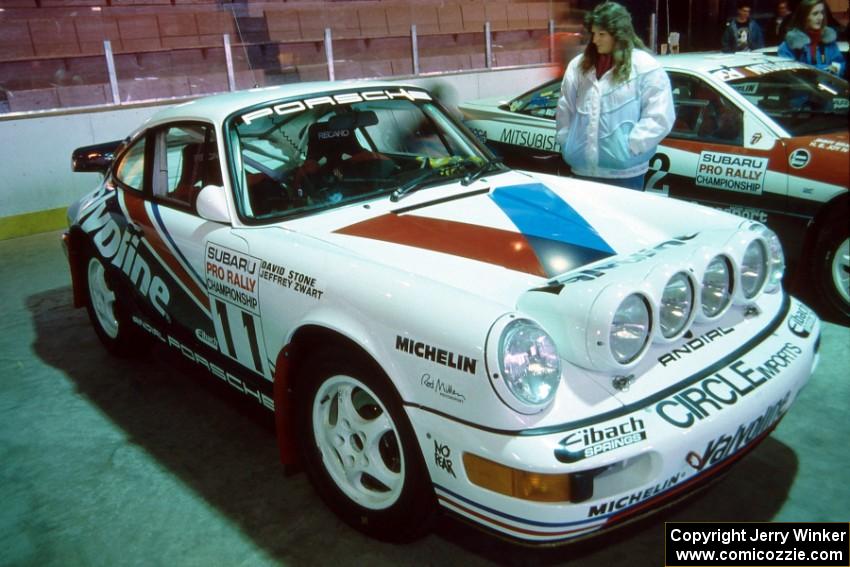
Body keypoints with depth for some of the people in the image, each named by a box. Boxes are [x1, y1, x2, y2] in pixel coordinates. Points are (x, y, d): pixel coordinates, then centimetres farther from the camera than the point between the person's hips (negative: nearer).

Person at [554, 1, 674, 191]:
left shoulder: (646, 68, -6)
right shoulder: (578, 65, 9)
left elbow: (659, 118, -10)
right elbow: (564, 108, 14)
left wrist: (629, 147, -15)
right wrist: (565, 142, 6)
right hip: (582, 169, 4)